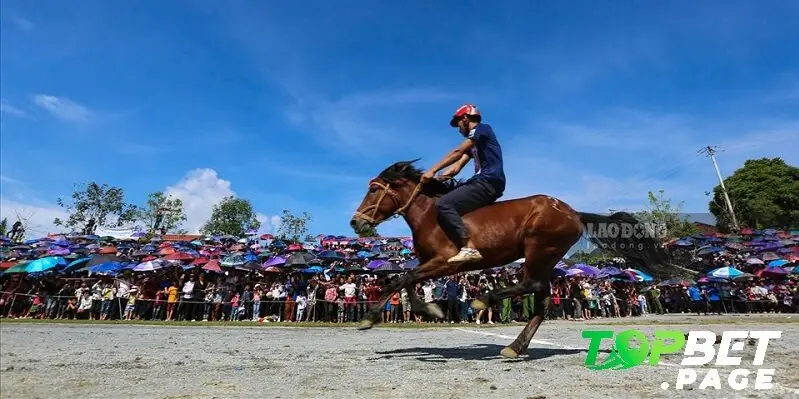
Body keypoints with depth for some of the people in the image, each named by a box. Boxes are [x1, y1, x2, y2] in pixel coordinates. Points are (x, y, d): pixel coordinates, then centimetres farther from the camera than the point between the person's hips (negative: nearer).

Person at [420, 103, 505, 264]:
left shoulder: (482, 128, 0)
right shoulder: (473, 143, 27)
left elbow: (457, 152, -11)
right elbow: (457, 166, 16)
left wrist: (432, 170, -13)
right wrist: (436, 178, 2)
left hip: (489, 182, -10)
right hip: (483, 182, 10)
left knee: (444, 204, -22)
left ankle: (469, 248, -30)